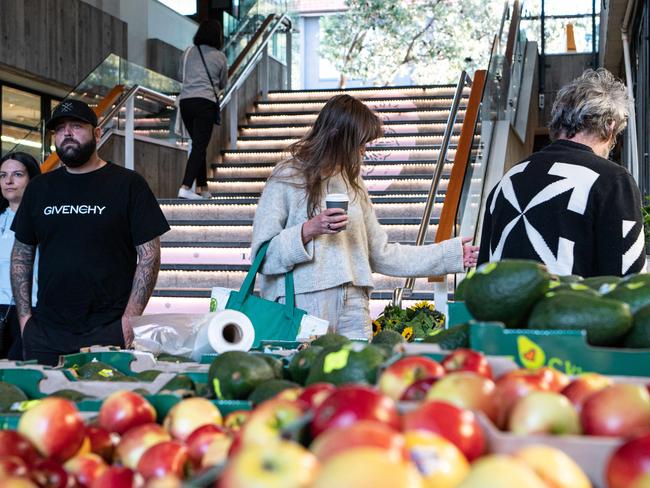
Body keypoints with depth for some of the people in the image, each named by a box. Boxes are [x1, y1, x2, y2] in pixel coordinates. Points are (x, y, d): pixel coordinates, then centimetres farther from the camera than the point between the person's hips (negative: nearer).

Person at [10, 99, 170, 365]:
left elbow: (149, 256, -4)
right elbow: (21, 255, 16)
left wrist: (130, 317, -12)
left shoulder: (128, 184, -1)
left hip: (109, 333, -4)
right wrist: (24, 315, 5)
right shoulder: (39, 188, 12)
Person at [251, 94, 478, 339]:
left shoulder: (352, 183, 16)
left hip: (352, 309, 5)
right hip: (303, 306, -5)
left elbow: (381, 254, 17)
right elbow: (263, 255, -5)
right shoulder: (287, 179, -2)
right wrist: (309, 230, -17)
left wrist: (452, 254, 18)